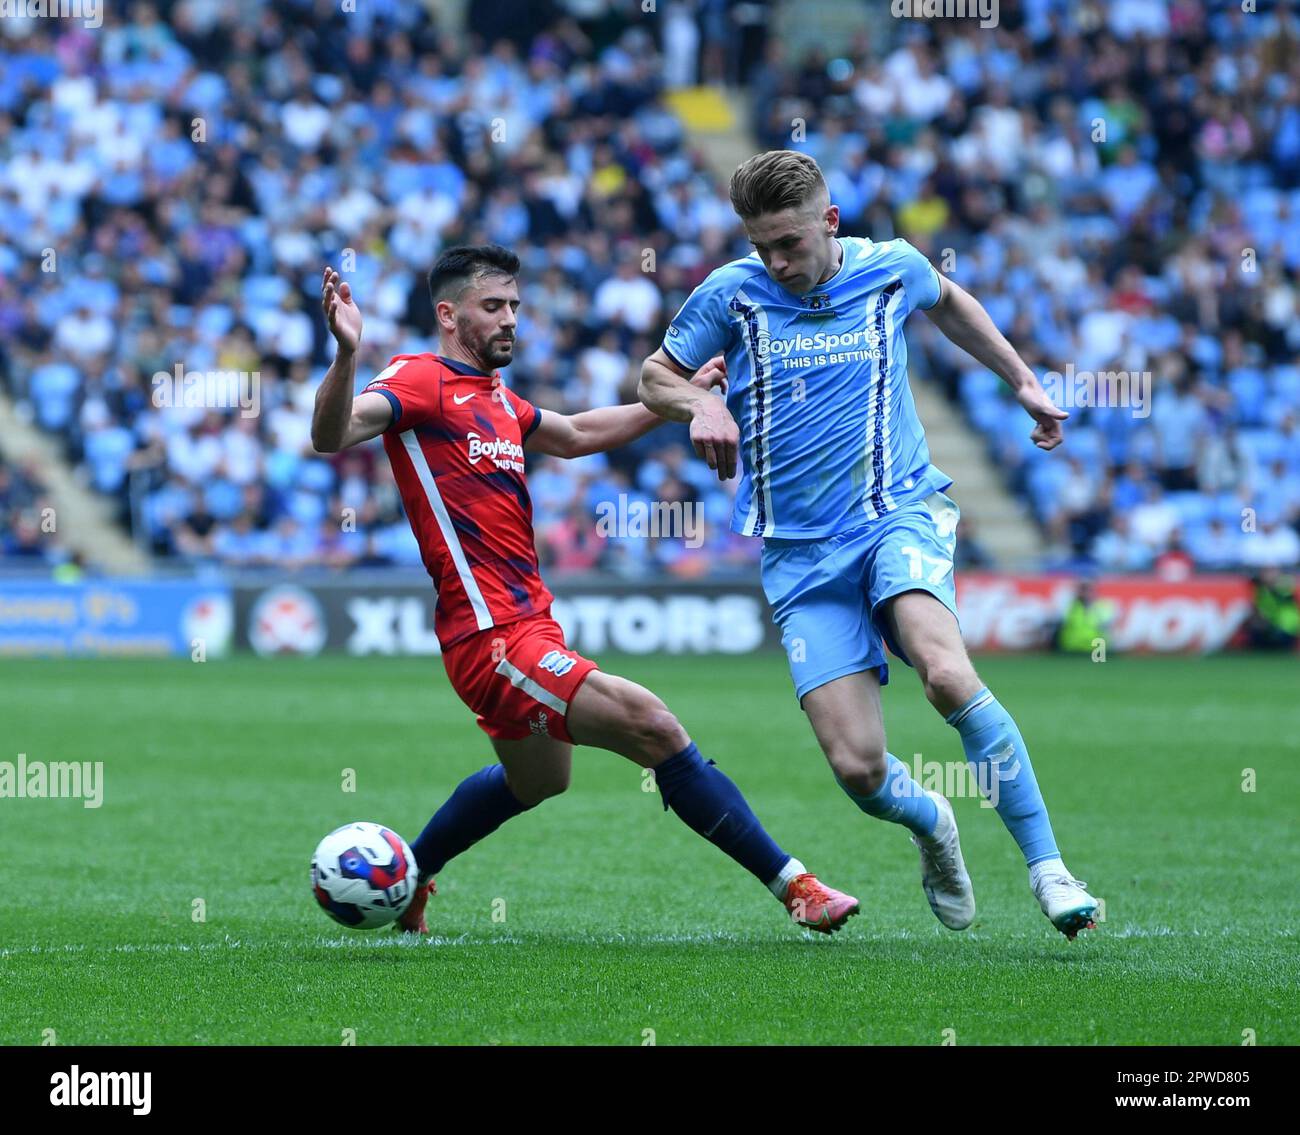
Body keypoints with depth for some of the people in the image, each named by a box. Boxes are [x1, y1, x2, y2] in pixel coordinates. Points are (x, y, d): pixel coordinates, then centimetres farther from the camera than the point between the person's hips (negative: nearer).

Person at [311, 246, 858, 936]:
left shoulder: (492, 397, 18)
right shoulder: (421, 382, -9)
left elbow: (575, 435, 34)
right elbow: (332, 436, -26)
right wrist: (347, 354, -44)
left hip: (527, 623, 11)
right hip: (492, 637, -11)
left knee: (537, 780, 32)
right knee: (653, 726, -20)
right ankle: (794, 885, -18)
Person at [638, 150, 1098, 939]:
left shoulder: (891, 269, 5)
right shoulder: (733, 293, 1)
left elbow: (950, 303, 29)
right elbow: (654, 376, 13)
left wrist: (1023, 381, 29)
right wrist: (701, 404, -9)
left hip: (899, 512, -1)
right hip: (803, 554, 1)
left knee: (946, 671, -33)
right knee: (858, 767, -13)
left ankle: (1047, 865, -24)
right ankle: (931, 824, 24)